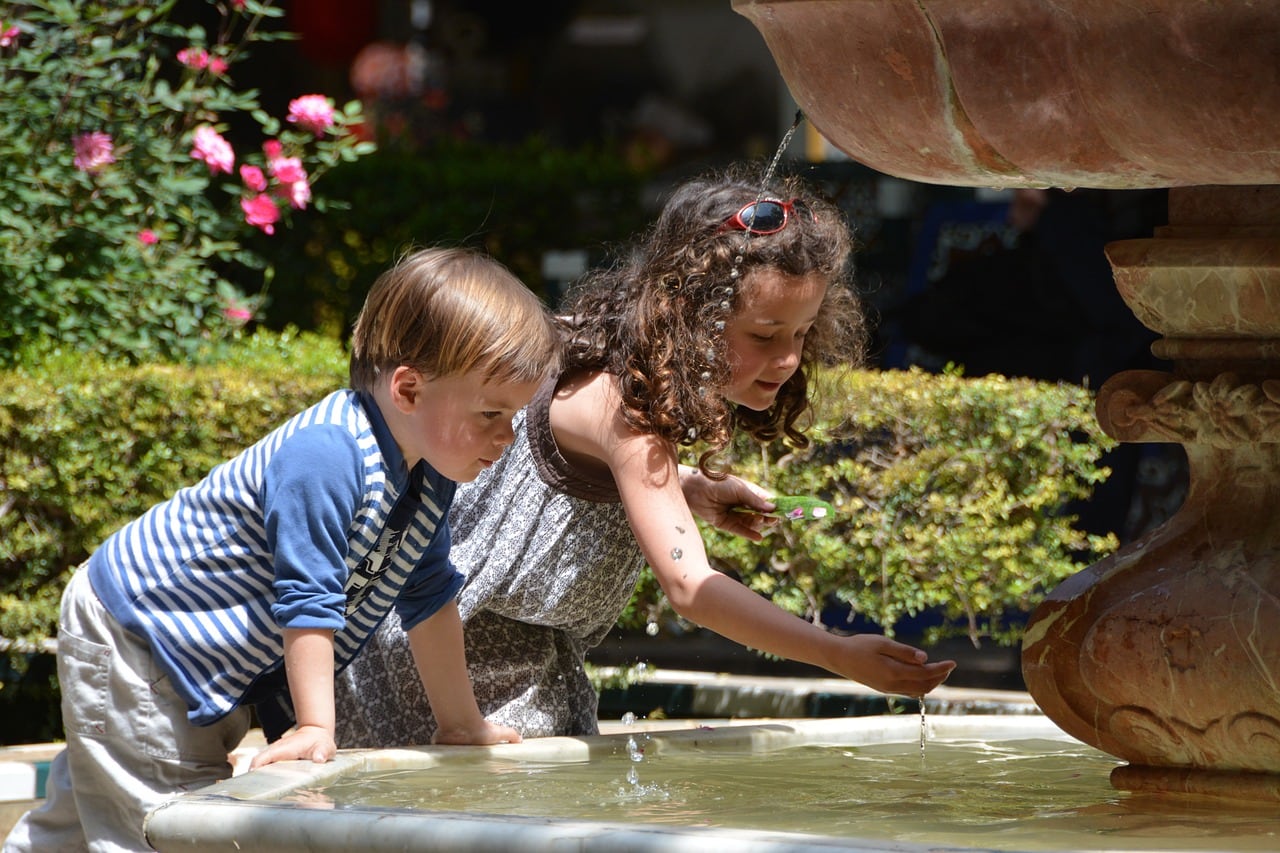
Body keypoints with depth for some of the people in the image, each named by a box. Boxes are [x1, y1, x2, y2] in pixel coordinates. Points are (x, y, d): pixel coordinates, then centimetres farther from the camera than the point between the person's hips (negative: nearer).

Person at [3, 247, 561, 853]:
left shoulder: (429, 475, -5)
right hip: (125, 635, -9)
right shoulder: (325, 457, -35)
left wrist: (462, 724, 8)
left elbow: (428, 598, 6)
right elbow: (306, 598, -33)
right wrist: (316, 725, -31)